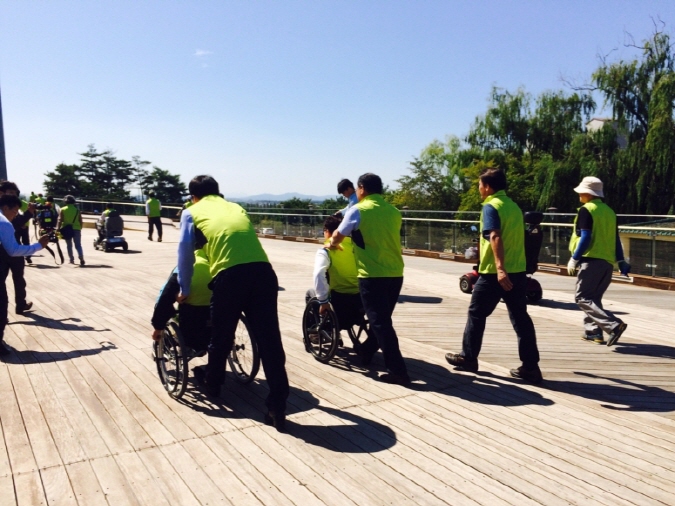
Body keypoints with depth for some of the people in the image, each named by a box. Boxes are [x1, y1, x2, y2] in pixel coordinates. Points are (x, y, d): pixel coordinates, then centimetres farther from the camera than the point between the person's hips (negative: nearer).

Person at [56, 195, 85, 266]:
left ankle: (72, 259, 15)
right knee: (78, 245, 1)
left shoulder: (62, 210, 0)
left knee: (69, 245, 13)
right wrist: (80, 228, 16)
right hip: (76, 229, 1)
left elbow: (60, 220, -8)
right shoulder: (77, 210, 5)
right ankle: (81, 258, -20)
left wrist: (58, 228, -10)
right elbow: (80, 220, 6)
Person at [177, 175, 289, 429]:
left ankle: (212, 383, 43)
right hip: (263, 270, 3)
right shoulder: (236, 207, 30)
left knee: (221, 335, 20)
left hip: (230, 275, -3)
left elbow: (185, 253, 20)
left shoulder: (192, 212, 21)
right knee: (269, 339, 3)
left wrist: (184, 290, 31)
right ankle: (277, 407, 4)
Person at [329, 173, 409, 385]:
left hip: (372, 275, -6)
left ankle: (398, 371, -4)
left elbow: (338, 236, 5)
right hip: (395, 274, 6)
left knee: (380, 323, -2)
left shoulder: (358, 210, -5)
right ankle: (366, 352, 37)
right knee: (382, 319, 19)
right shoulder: (394, 212, 10)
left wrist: (332, 245, 28)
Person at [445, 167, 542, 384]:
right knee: (520, 317, 7)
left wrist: (499, 268, -32)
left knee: (476, 314, 9)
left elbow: (495, 237, -23)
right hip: (517, 271, 7)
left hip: (495, 272, -7)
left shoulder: (491, 206, -9)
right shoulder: (513, 206, 15)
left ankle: (468, 358, 20)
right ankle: (530, 367, 6)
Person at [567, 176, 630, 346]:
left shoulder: (586, 210, -6)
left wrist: (574, 259, -12)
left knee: (582, 298, -6)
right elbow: (616, 239, 15)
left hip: (591, 260, -8)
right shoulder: (609, 211, 16)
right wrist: (621, 262, 17)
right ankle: (592, 331, 17)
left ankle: (614, 325, -19)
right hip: (607, 261, 8)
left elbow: (585, 238, -15)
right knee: (593, 297, 18)